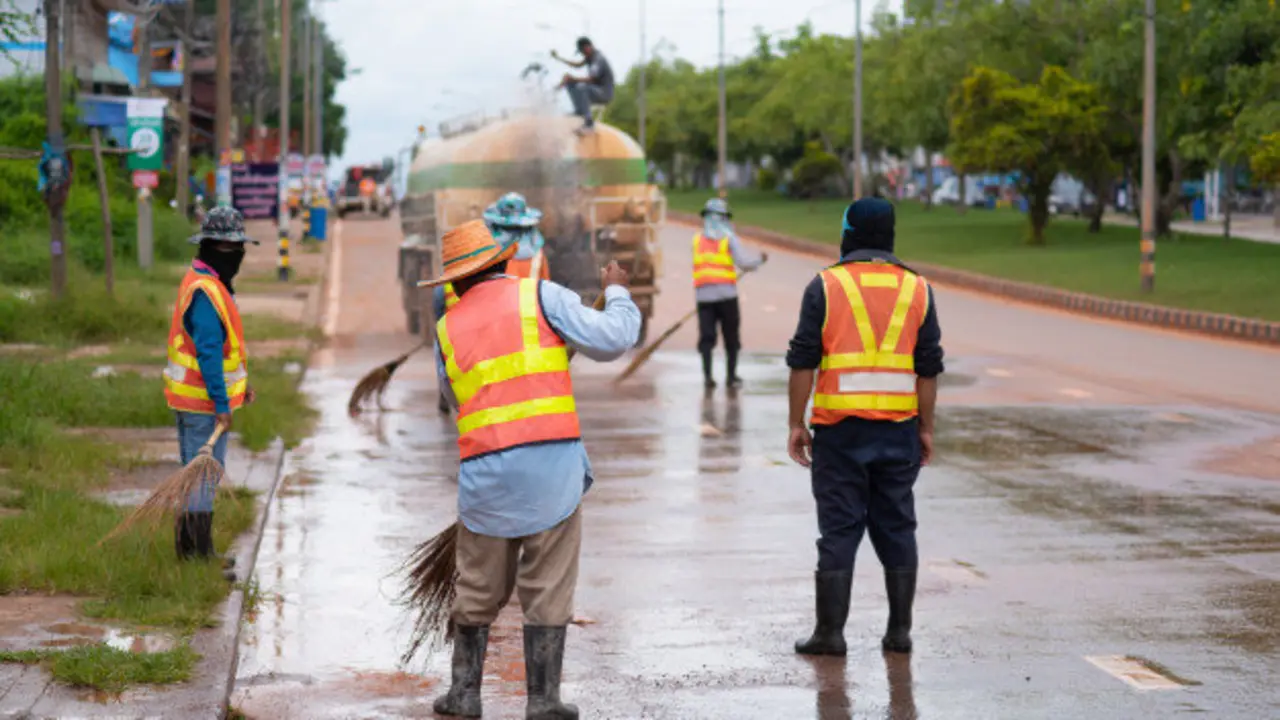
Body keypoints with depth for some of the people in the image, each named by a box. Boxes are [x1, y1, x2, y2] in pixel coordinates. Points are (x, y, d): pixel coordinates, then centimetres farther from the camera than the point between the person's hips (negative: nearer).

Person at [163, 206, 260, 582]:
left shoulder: (211, 285, 14)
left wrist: (239, 384, 25)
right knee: (204, 476, -6)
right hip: (203, 401, -11)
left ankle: (189, 549, 27)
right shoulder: (203, 291, -20)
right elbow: (208, 350, -24)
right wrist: (222, 404, -24)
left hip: (195, 399, 11)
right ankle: (200, 557, -3)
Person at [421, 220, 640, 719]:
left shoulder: (449, 327, 11)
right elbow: (612, 340, -2)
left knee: (478, 588, 16)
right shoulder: (541, 296, 1)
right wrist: (617, 293, 16)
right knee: (547, 589, 4)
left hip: (485, 471, 3)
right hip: (550, 463, -3)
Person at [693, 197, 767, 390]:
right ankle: (731, 376, 10)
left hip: (703, 293, 2)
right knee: (731, 336, 9)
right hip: (726, 293, -2)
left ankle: (707, 375, -13)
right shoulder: (728, 238, 0)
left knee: (706, 336, 1)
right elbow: (744, 262, -9)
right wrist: (760, 257, 11)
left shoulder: (698, 239, 12)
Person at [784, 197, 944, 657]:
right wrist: (926, 428, 11)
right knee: (896, 527, 10)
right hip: (898, 429, 2)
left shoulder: (825, 286, -2)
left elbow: (803, 361, -5)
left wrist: (796, 424, 0)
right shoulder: (916, 289, 6)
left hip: (840, 430, -2)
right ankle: (899, 630, 12)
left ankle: (830, 632, 1)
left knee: (839, 528, 1)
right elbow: (928, 367, 5)